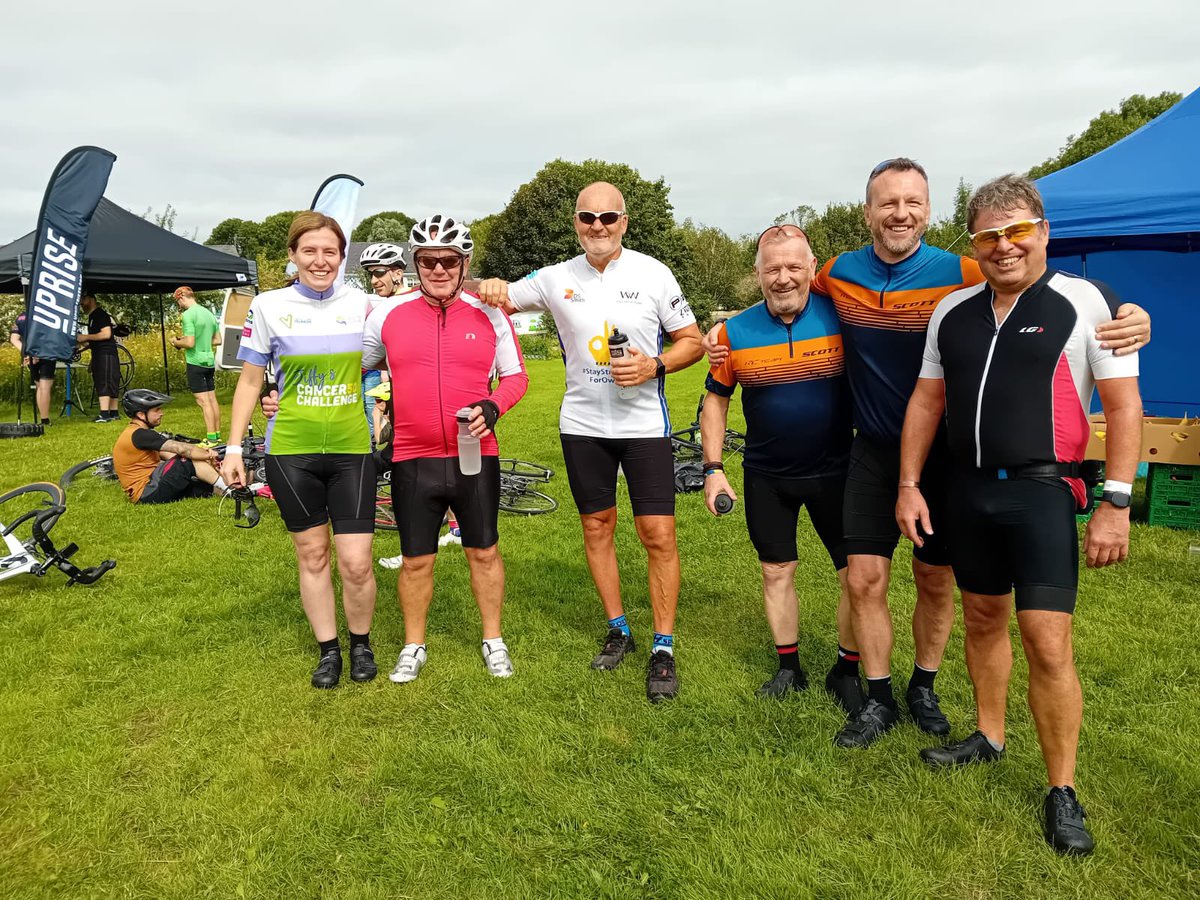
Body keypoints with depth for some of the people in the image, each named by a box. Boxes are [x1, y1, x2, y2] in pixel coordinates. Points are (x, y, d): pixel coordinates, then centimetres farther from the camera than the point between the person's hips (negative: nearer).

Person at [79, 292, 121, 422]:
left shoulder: (100, 314, -8)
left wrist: (86, 337, -14)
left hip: (106, 354, -10)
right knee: (110, 384, 8)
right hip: (99, 355, 10)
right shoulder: (92, 316, 22)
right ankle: (113, 414, 9)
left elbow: (106, 334, -19)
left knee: (103, 383, -14)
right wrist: (84, 343, 16)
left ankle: (104, 414, -19)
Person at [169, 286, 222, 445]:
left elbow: (189, 343, -18)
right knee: (212, 399, 11)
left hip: (196, 362, -8)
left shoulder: (188, 315, -13)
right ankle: (217, 434, 17)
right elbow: (217, 340, 15)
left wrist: (176, 342, 0)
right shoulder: (209, 313, 11)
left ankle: (211, 439, -7)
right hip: (209, 361, 8)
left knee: (203, 401, -6)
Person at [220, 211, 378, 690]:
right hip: (291, 452, 0)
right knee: (312, 556, 10)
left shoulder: (362, 303, 2)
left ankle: (361, 643, 22)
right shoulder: (269, 306, 0)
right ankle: (328, 649, 27)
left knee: (356, 563, -4)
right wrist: (233, 447, 2)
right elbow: (249, 380, 6)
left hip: (352, 450, 0)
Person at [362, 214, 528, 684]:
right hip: (413, 460, 0)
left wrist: (491, 407, -13)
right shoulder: (388, 314, 1)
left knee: (483, 552, 12)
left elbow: (515, 375, 7)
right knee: (416, 560, 10)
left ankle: (493, 640, 30)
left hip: (476, 457, 0)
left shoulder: (490, 314, -1)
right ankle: (413, 646, 30)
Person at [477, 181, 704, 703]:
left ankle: (663, 648, 9)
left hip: (644, 423, -3)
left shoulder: (653, 274, -4)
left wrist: (654, 366, -17)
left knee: (658, 535, -6)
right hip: (582, 424, 3)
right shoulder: (557, 278, 2)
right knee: (596, 528, 11)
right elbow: (503, 298, 12)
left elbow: (692, 341, 2)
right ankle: (618, 629, 29)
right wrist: (491, 287, -12)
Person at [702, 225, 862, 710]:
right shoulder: (735, 332, -5)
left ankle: (847, 671, 23)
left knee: (857, 574, 2)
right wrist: (713, 469, -1)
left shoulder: (840, 316, -11)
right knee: (776, 572, 12)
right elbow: (716, 400, 5)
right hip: (766, 476, 2)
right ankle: (789, 667, 30)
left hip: (835, 470, -1)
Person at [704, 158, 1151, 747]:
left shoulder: (961, 275, -13)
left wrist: (1128, 320, -33)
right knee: (864, 580, 1)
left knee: (936, 583, 10)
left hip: (941, 454, -1)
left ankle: (923, 689, 34)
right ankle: (879, 700, 21)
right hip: (873, 454, 2)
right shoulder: (838, 274, -3)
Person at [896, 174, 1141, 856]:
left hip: (1043, 493, -5)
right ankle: (990, 738, 36)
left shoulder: (1087, 304, -6)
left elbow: (1124, 407, -7)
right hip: (969, 492, 5)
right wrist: (909, 484, 6)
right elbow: (927, 402, 12)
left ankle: (1063, 793, 11)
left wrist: (1116, 503, -13)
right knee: (983, 620, 17)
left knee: (1048, 645, -6)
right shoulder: (952, 312, 8)